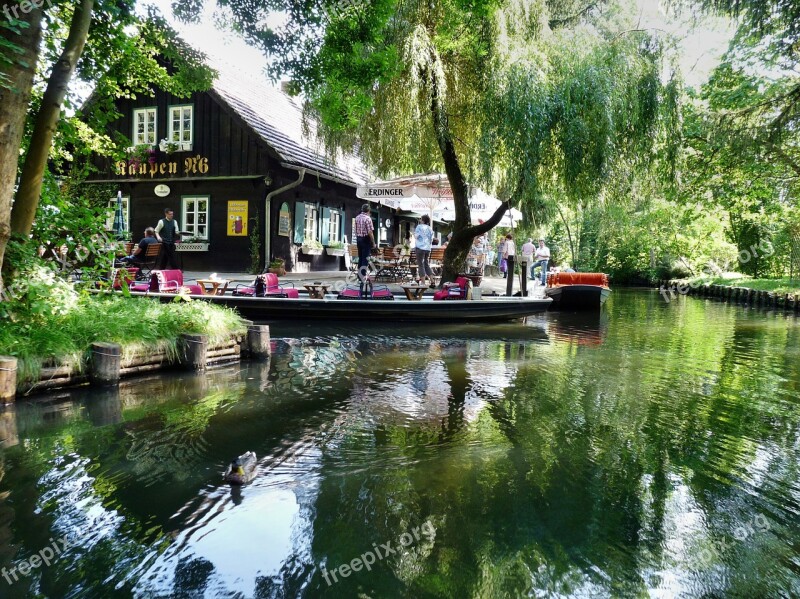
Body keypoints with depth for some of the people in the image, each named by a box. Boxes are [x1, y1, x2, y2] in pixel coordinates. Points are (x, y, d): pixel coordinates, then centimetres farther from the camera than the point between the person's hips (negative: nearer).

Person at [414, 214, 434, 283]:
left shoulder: (419, 226, -4)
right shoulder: (430, 228, 13)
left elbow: (416, 236, -11)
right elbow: (431, 239, 16)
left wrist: (414, 232, 7)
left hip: (420, 247, -6)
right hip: (428, 248, 6)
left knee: (421, 264, -3)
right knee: (427, 264, 15)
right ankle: (432, 282, 9)